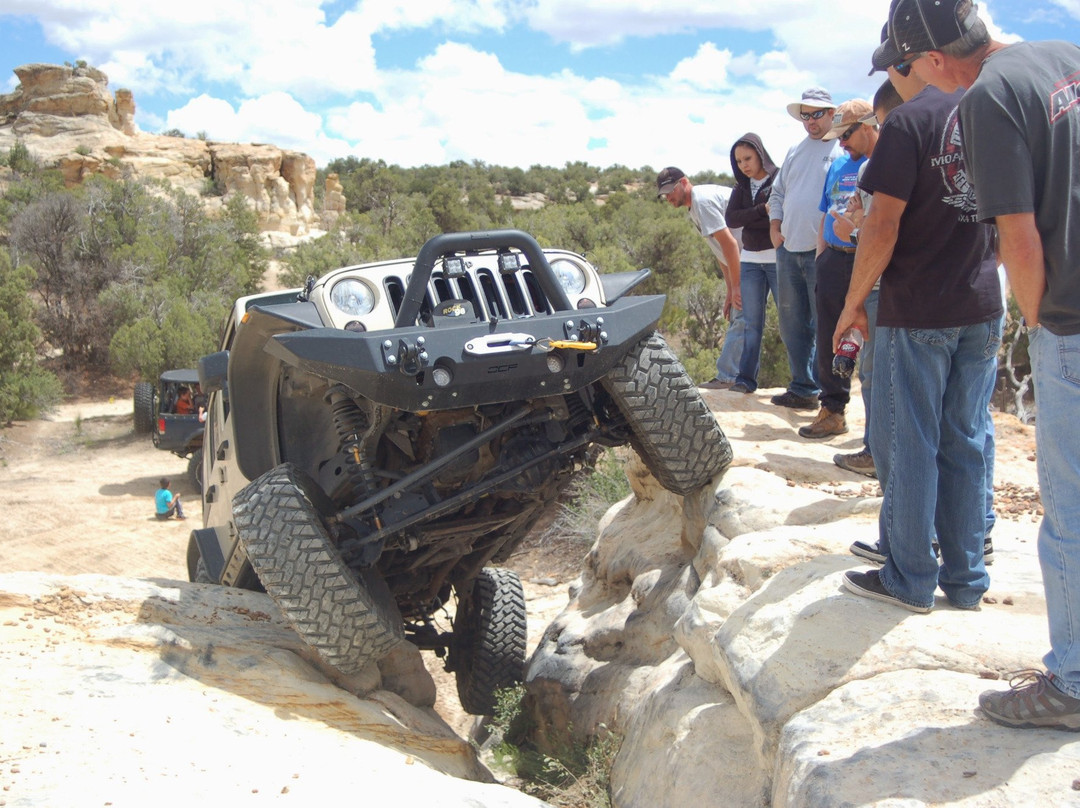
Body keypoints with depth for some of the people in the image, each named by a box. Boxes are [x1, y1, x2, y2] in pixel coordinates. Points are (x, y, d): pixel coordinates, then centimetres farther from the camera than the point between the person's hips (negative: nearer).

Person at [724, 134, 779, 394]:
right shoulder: (742, 187, 13)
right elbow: (731, 219, -2)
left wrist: (748, 221, -13)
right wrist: (762, 211, -13)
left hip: (779, 260, -5)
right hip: (750, 261, 5)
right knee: (752, 322, 6)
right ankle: (746, 378, 6)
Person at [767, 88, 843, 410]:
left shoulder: (844, 150, -4)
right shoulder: (795, 151, 17)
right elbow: (778, 192, 23)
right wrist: (774, 226, 8)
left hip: (823, 252, -7)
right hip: (788, 251, 7)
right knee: (792, 322, 10)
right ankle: (803, 388, 20)